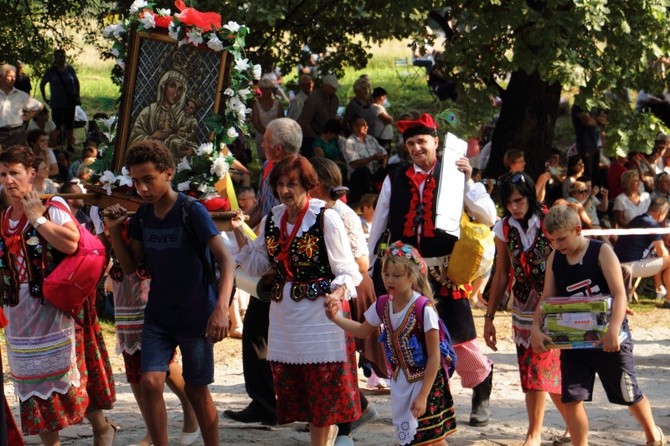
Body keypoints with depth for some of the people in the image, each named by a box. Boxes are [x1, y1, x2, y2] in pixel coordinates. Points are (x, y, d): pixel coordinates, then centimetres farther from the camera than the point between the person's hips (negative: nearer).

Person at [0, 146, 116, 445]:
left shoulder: (51, 207, -9)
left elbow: (71, 243, -27)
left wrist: (37, 219, -20)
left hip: (54, 308, -6)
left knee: (70, 374, -4)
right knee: (32, 382, 6)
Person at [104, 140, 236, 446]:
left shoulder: (192, 211, -16)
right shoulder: (143, 215, 2)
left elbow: (226, 260, -21)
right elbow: (130, 266, 10)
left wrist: (221, 308, -34)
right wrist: (114, 231, -7)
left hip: (196, 316, -4)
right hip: (158, 316, 4)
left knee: (196, 390, 5)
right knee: (150, 383, -11)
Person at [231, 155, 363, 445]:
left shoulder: (326, 219, -8)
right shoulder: (271, 221, 9)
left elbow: (346, 269, -8)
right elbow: (256, 266, 14)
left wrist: (340, 291, -28)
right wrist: (240, 233, 3)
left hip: (320, 314, -6)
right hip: (284, 317, 6)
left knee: (325, 391, -4)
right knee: (294, 392, 7)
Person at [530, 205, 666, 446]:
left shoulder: (601, 252, -13)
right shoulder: (554, 259, 1)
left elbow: (620, 294, -21)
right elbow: (547, 298, 2)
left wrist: (613, 329, -35)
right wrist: (536, 328, -17)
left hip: (608, 339, -4)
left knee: (629, 394, 10)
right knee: (571, 398, -3)